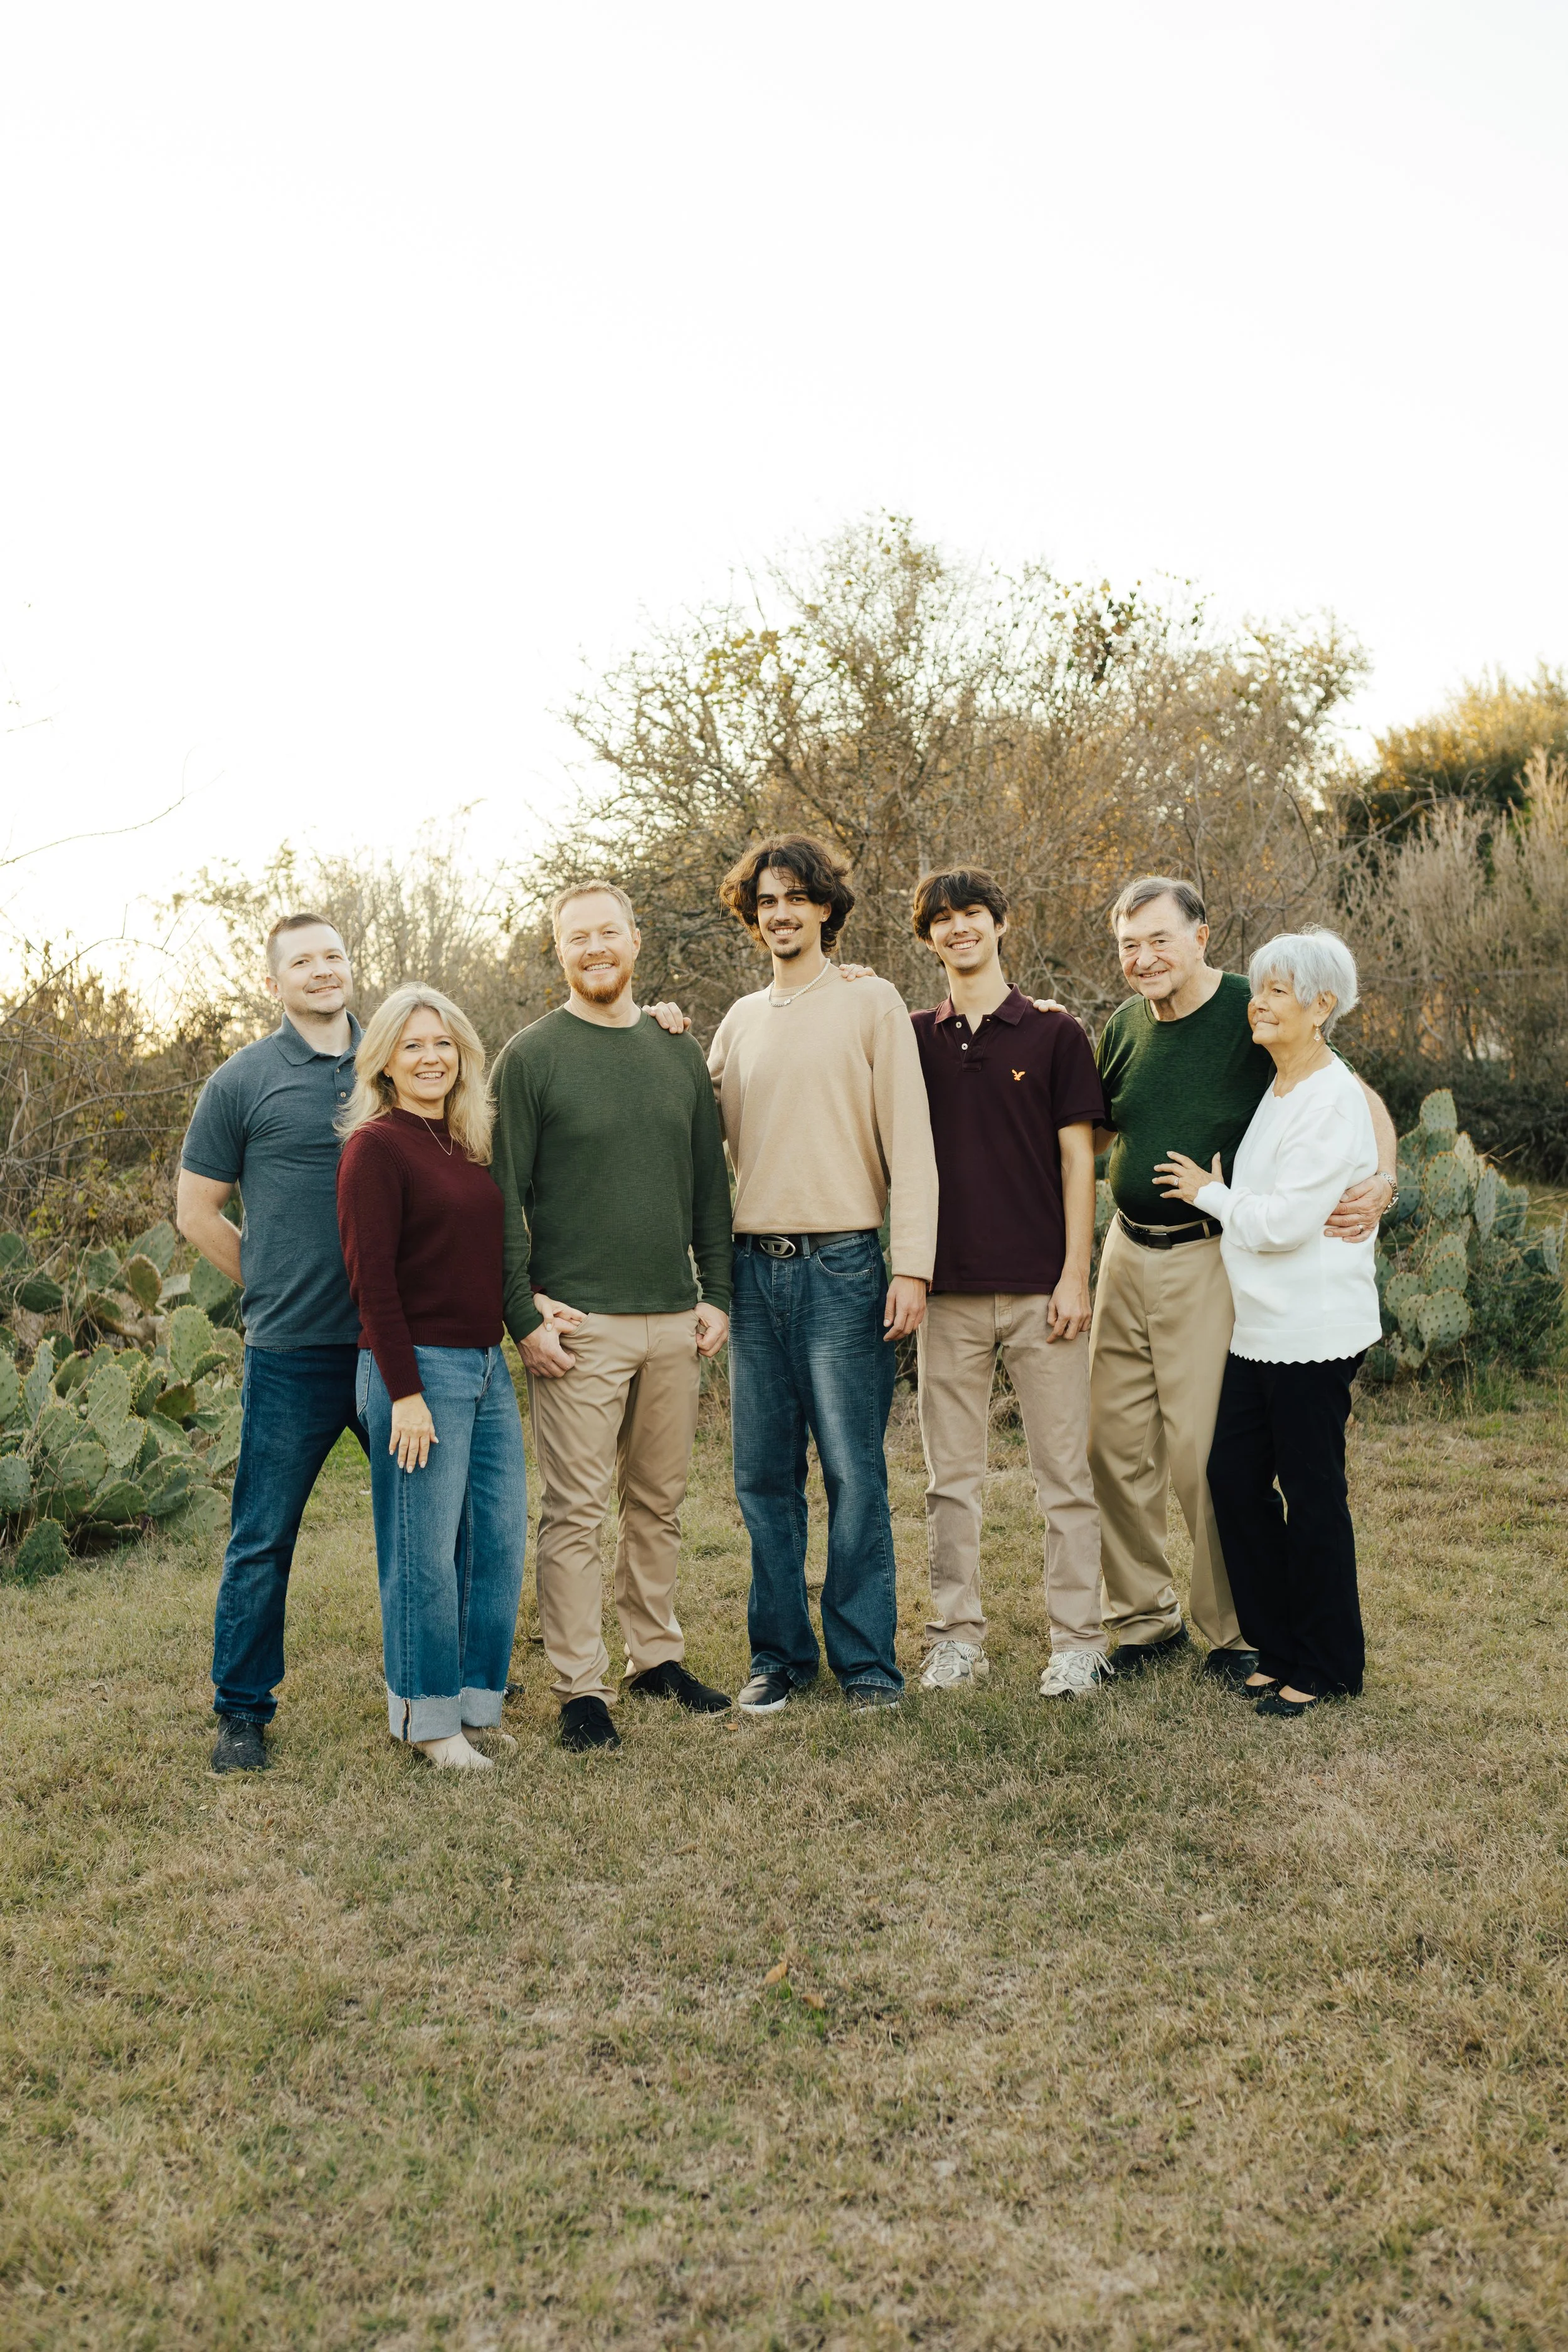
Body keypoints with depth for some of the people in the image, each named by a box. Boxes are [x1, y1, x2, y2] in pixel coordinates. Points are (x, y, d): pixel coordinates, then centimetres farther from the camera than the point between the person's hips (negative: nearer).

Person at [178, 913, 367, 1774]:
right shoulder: (244, 1080, 0)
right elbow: (196, 1211, 4)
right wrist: (277, 1286, 4)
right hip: (293, 1350, -3)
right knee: (263, 1538, 4)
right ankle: (242, 1711, 18)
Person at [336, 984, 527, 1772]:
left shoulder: (469, 1143, 14)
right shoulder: (374, 1146, -7)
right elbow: (372, 1279, -12)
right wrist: (405, 1393, -16)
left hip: (487, 1365, 8)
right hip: (419, 1366, -7)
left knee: (499, 1539, 9)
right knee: (424, 1550, 0)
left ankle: (479, 1698, 25)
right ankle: (428, 1717, 15)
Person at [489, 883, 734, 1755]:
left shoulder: (681, 1053, 12)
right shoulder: (531, 1056, -1)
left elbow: (711, 1184, 15)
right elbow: (503, 1194, -4)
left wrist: (716, 1294, 8)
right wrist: (523, 1312, -10)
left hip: (674, 1322, 4)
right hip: (578, 1324, -4)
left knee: (660, 1504, 13)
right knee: (577, 1512, -1)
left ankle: (658, 1655, 26)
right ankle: (582, 1686, 8)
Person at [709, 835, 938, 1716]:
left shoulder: (872, 1003, 2)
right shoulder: (740, 1021, 16)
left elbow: (910, 1144, -3)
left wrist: (912, 1266, -11)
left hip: (842, 1264, -4)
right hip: (755, 1269, 5)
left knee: (854, 1473, -3)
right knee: (764, 1475, 8)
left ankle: (866, 1659, 8)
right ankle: (781, 1652, 19)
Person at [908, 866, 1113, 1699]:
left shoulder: (1054, 1033, 3)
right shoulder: (914, 1039, 9)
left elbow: (1078, 1158, 1)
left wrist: (1075, 1275, -6)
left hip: (1040, 1288, -2)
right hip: (950, 1291, 2)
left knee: (1063, 1471, 2)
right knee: (951, 1475, 8)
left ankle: (1077, 1642, 11)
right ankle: (957, 1638, 18)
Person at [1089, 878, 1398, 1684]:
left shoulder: (1251, 1013, -9)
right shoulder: (1122, 1028, 8)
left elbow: (1359, 1096, -6)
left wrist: (1381, 1180, -22)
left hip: (1209, 1260, -6)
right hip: (1126, 1254, 6)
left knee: (1205, 1453, -4)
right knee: (1114, 1443, 8)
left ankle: (1236, 1632, 16)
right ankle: (1144, 1617, 24)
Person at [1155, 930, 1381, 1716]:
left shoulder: (1334, 1101, -15)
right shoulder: (1274, 1090, 13)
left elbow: (1283, 1221, -19)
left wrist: (1210, 1193, -6)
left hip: (1314, 1332, -9)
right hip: (1258, 1325, 9)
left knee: (1311, 1494, 1)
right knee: (1234, 1479, 10)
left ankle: (1324, 1668, 16)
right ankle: (1278, 1648, 24)